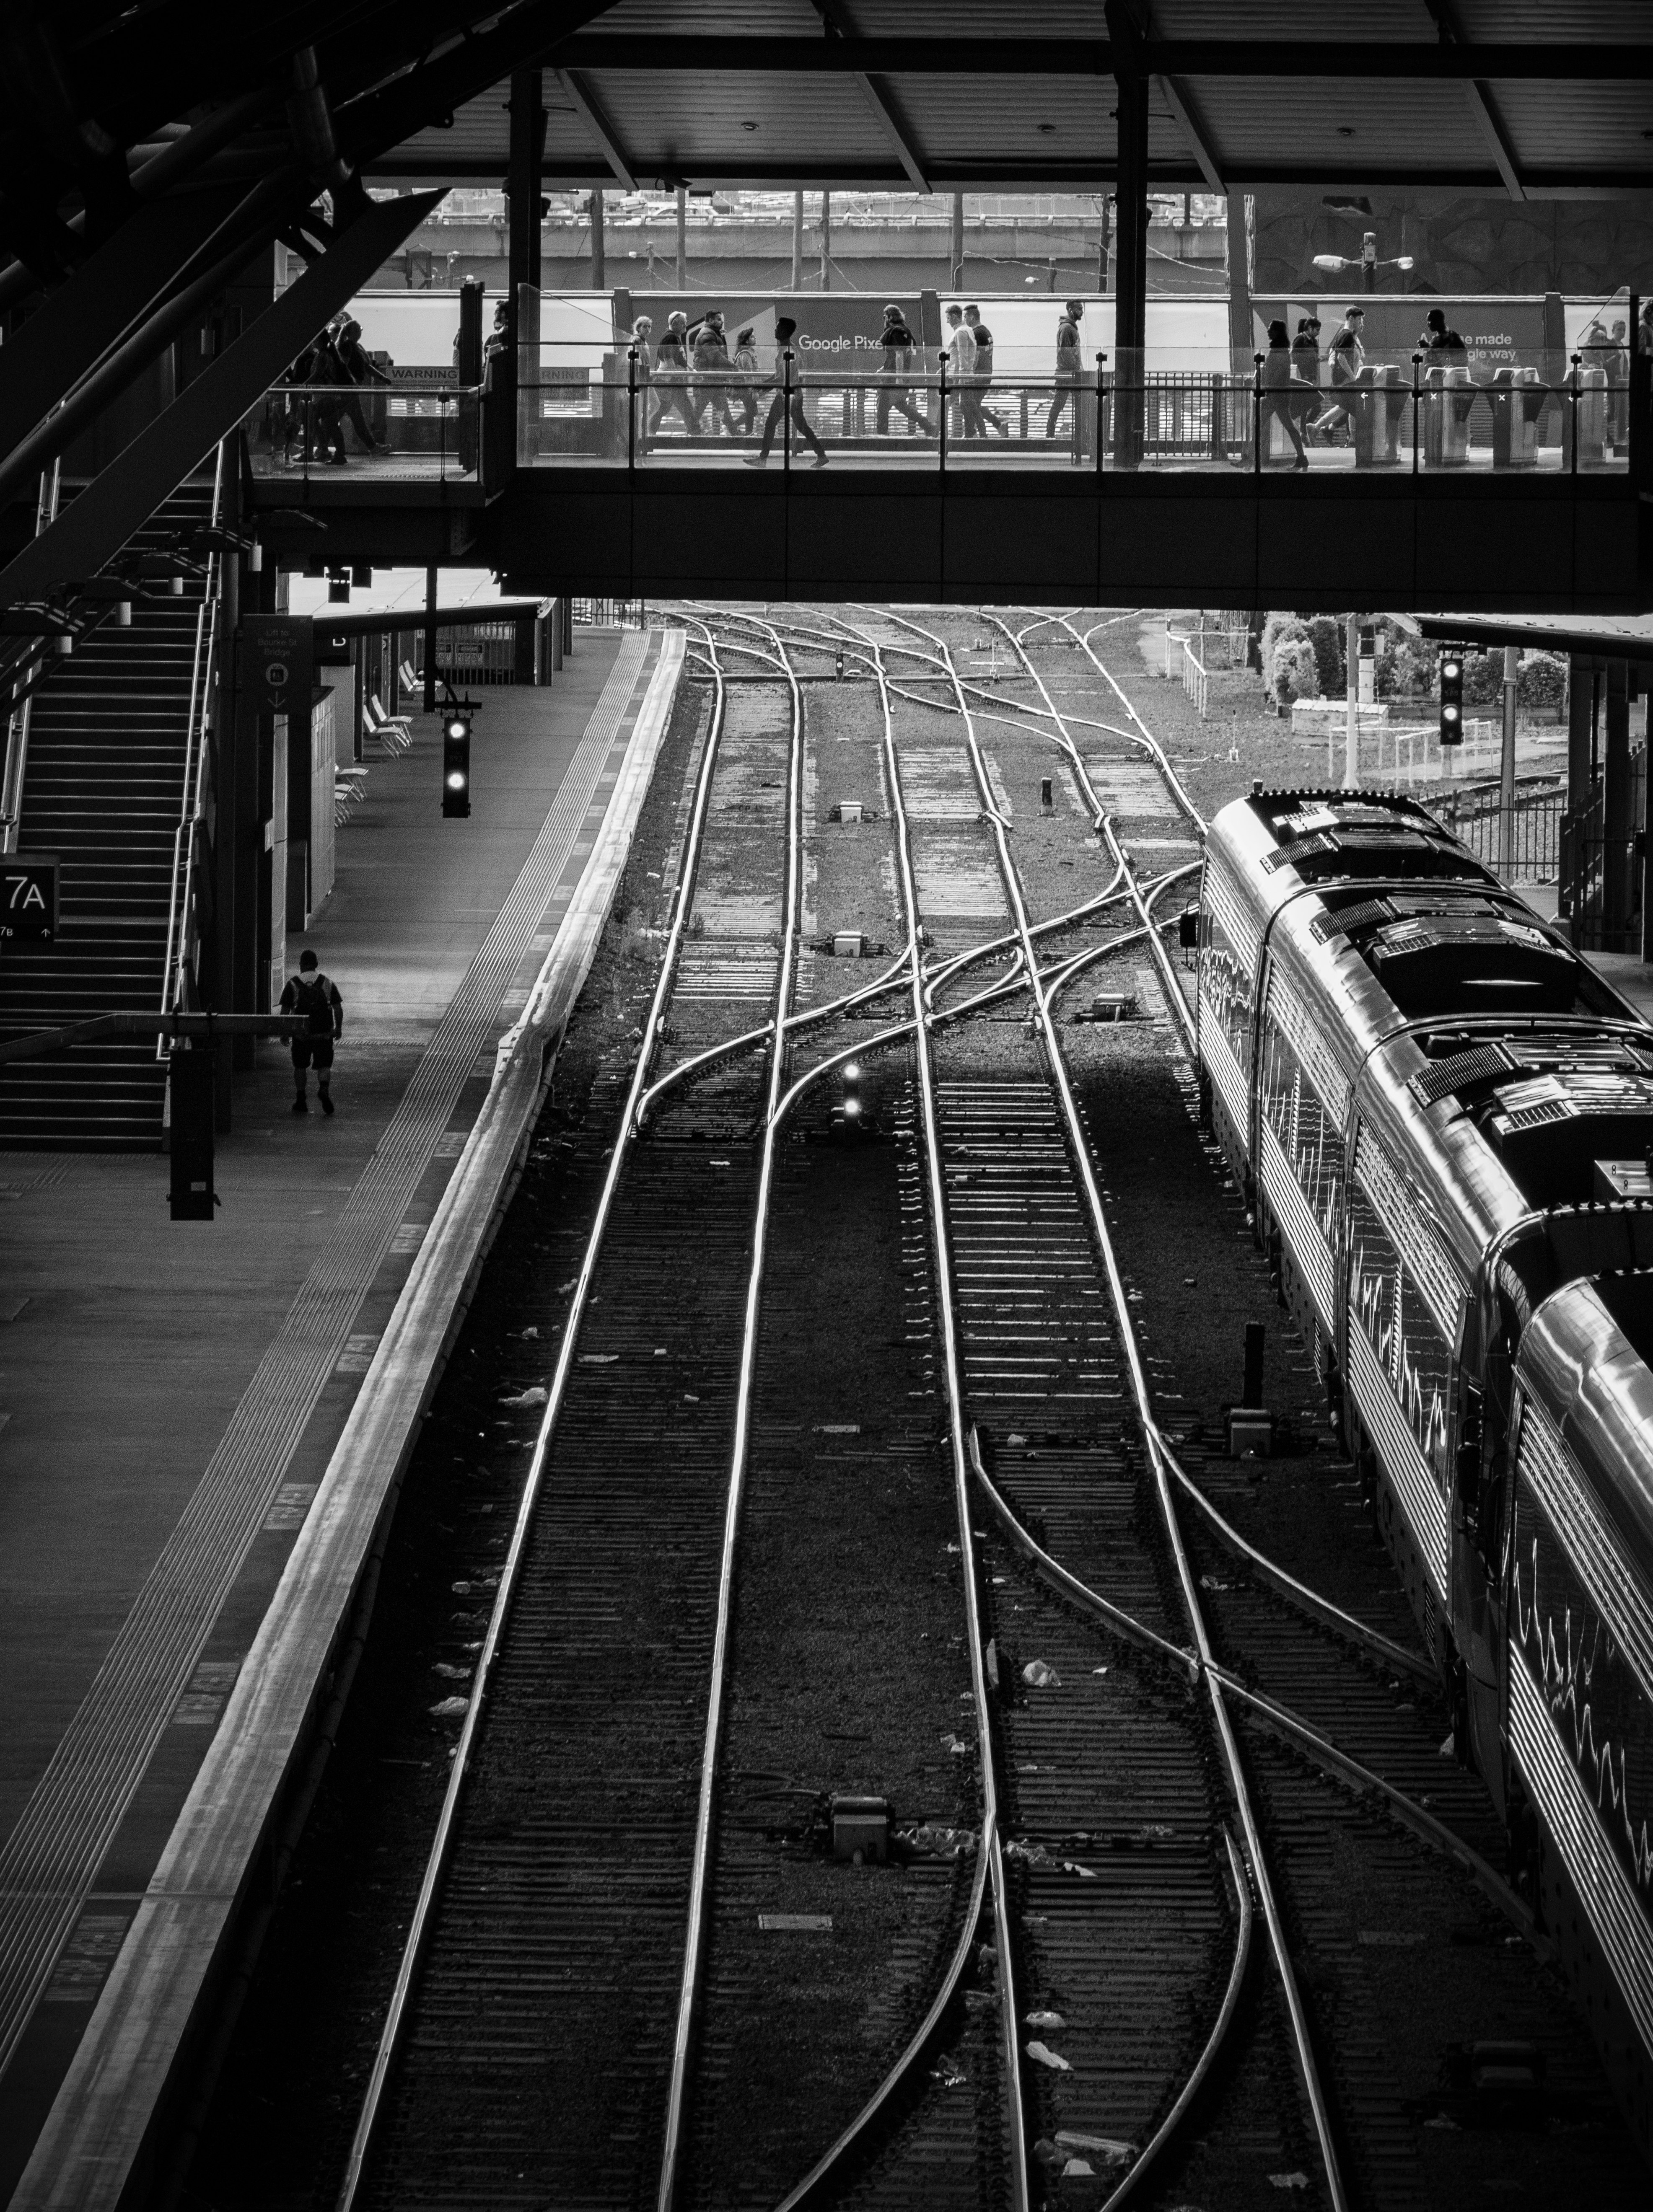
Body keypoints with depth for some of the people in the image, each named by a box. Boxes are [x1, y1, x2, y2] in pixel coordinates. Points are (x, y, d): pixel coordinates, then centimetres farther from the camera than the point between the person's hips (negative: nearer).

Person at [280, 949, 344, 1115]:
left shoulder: (293, 984, 1)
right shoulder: (327, 983, 5)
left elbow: (285, 1011, 0)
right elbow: (338, 1008, 4)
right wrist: (338, 1028, 17)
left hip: (301, 1033, 0)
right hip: (324, 1033, 0)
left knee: (299, 1067, 14)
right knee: (324, 1066, 4)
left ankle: (301, 1101, 14)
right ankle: (324, 1089, -24)